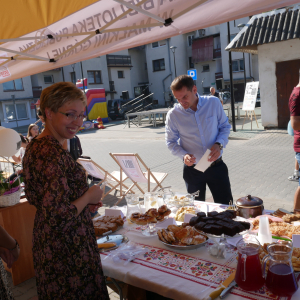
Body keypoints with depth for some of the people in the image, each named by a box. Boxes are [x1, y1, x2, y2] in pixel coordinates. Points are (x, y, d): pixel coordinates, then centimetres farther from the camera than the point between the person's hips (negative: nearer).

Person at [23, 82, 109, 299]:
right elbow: (59, 217, -31)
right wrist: (88, 197, -15)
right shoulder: (55, 155, -28)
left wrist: (83, 200, 6)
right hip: (69, 248, -9)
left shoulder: (34, 147, 1)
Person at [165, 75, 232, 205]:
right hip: (192, 169, 0)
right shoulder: (173, 115, -10)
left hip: (216, 165, 1)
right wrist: (184, 155, -19)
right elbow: (171, 142, 0)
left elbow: (225, 126, 5)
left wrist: (219, 144, -14)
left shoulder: (214, 103, -7)